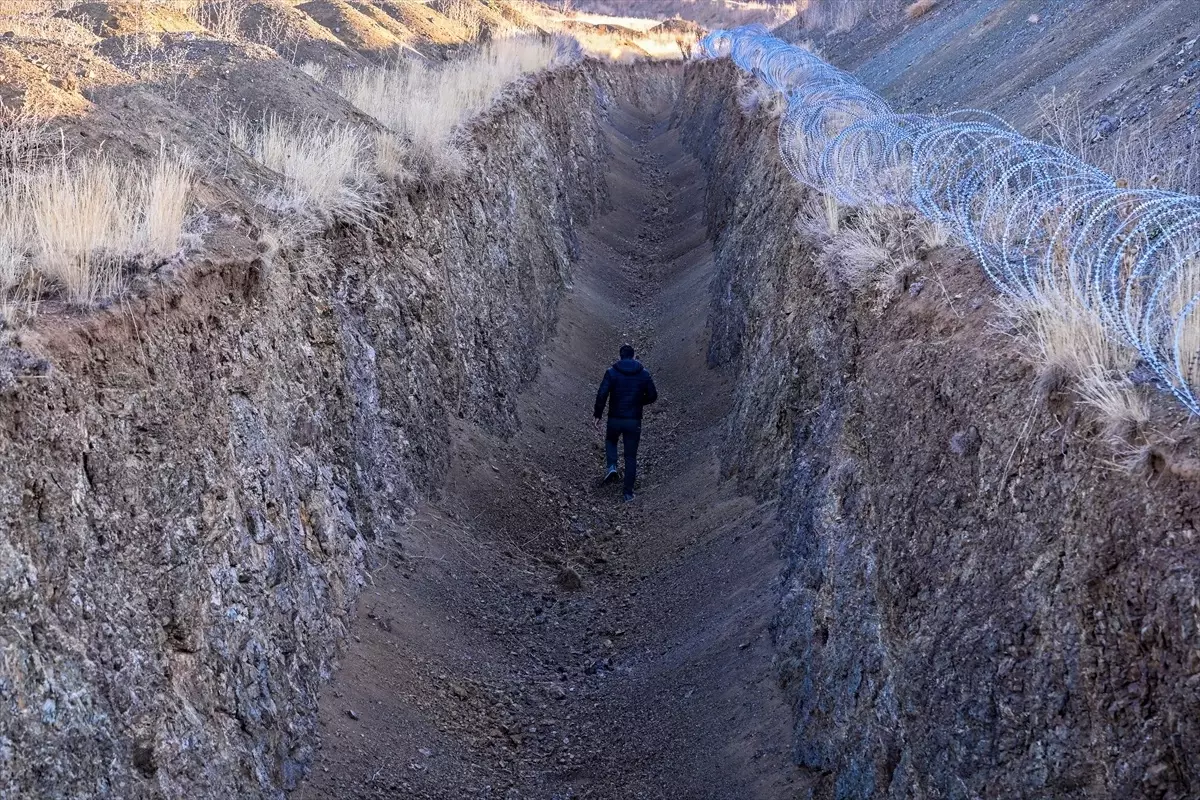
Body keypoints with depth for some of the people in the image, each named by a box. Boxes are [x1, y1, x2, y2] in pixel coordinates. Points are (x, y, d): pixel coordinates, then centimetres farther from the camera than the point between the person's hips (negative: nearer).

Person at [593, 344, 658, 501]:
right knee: (631, 456, 11)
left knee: (611, 441, 30)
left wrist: (598, 415, -5)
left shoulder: (612, 372, -7)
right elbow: (653, 396, 4)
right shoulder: (644, 373, -1)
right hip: (634, 421, 1)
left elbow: (601, 395, -14)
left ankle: (612, 466, 4)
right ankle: (629, 492, 10)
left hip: (615, 419, -1)